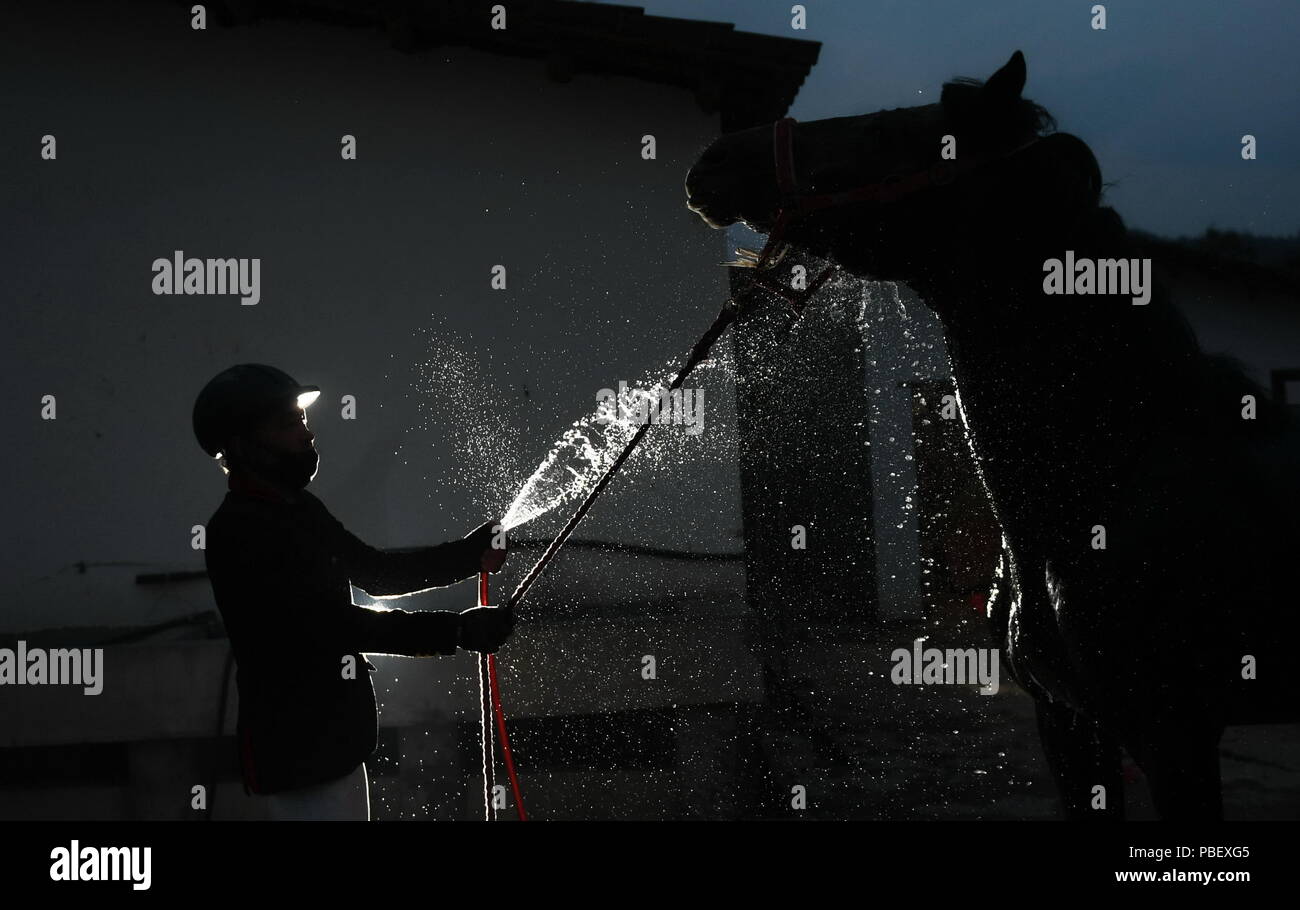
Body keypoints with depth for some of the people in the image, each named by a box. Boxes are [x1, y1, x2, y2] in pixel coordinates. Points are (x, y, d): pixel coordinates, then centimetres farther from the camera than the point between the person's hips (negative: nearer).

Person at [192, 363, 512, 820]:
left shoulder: (299, 509, 11)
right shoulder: (239, 533, -20)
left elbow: (375, 571, 20)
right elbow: (332, 623, -26)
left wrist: (468, 555, 6)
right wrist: (457, 631, -26)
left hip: (336, 739, 10)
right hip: (298, 752, -10)